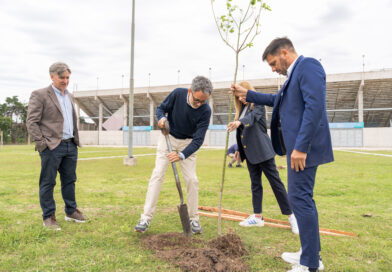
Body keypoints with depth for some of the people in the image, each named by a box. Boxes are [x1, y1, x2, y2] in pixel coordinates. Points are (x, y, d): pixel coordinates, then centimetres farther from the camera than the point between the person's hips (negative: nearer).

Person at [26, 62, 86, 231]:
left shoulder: (69, 96, 17)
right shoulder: (39, 95, -5)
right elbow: (31, 122, -8)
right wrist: (42, 143, -14)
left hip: (70, 146, 7)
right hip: (52, 147, -7)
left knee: (69, 180, 14)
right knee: (48, 183, 3)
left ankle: (71, 212, 26)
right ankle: (48, 217, 13)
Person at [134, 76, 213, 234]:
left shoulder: (205, 110, -23)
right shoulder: (178, 94, -20)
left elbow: (198, 139, -24)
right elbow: (161, 108, -5)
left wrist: (182, 155, -38)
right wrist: (162, 117, -29)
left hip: (188, 143, 0)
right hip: (168, 138, 1)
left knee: (191, 179, -6)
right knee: (157, 175, -7)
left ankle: (193, 219, 11)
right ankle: (146, 218, -4)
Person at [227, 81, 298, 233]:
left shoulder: (258, 104, -7)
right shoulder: (243, 108, 14)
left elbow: (253, 116, -29)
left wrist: (239, 122, -48)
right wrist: (239, 149, 20)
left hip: (262, 150, -7)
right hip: (249, 152, 7)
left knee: (275, 182, -4)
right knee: (255, 184, 10)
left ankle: (291, 216, 4)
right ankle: (257, 217, 18)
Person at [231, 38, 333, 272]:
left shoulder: (308, 65, -11)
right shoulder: (295, 72, 20)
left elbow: (315, 107, -23)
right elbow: (279, 100, 34)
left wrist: (300, 147, -26)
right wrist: (247, 94, 32)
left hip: (304, 147, -10)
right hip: (297, 146, 10)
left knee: (300, 199, -7)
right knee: (303, 199, 15)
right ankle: (312, 253, 28)